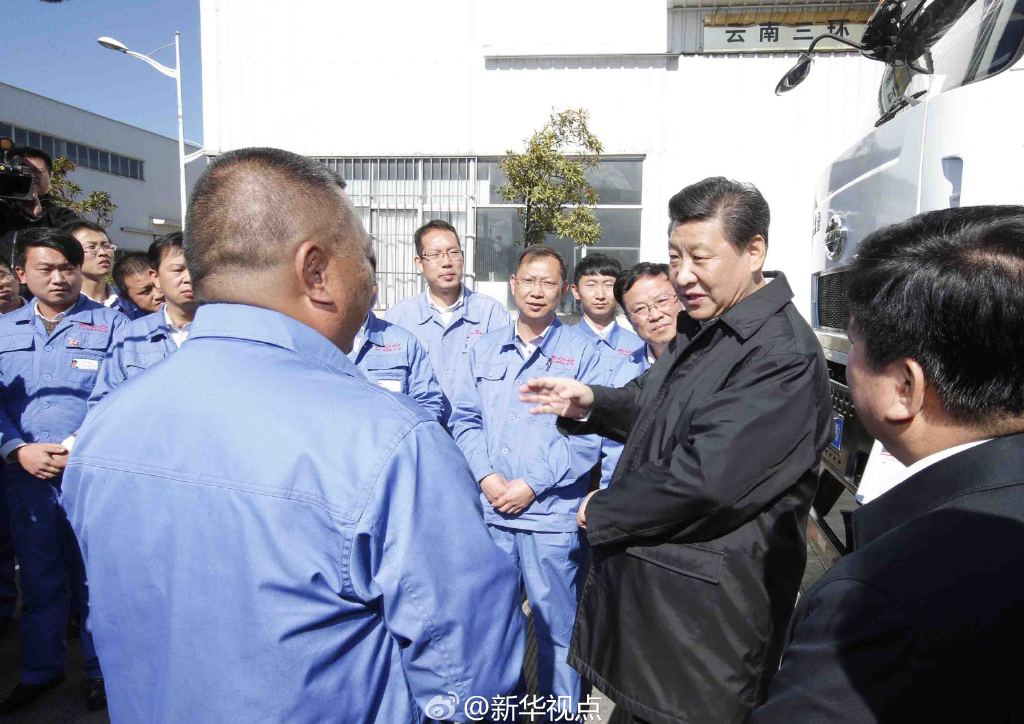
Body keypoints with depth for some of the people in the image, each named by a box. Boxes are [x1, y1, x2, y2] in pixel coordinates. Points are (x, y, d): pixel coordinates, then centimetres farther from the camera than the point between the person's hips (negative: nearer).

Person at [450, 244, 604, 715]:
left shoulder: (581, 352, -2)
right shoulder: (484, 349, 10)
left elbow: (588, 434, -7)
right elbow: (464, 419, 7)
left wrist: (533, 484, -12)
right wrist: (486, 476, -8)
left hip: (553, 513, -3)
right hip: (489, 509, 4)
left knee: (557, 627, 7)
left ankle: (561, 711, 28)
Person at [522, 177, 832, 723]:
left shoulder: (783, 355, -23)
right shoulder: (701, 329, 7)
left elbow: (705, 477, -29)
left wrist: (602, 512, -15)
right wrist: (591, 404, -2)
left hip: (702, 614, -8)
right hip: (645, 580, 8)